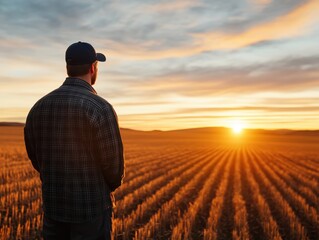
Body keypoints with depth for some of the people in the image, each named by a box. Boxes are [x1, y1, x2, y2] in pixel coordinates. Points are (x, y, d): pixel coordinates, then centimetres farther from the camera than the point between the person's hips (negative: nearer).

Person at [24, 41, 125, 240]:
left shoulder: (38, 107, -1)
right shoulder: (101, 108, -20)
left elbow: (36, 158, 8)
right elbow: (114, 164, -15)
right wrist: (111, 185, 7)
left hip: (54, 206, 6)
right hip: (92, 208, -5)